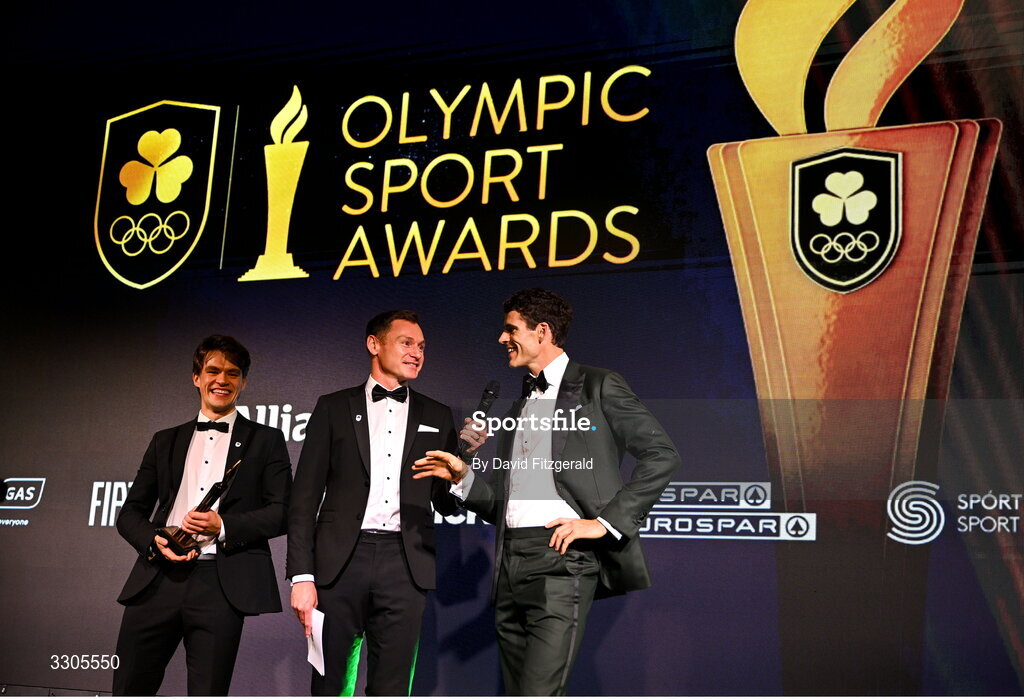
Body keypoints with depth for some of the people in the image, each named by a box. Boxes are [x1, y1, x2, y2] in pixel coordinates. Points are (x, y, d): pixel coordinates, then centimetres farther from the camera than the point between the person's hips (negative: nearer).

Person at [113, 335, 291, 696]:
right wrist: (154, 541, -5)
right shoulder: (165, 441, 20)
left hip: (221, 584, -3)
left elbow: (281, 512, 3)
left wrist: (223, 526, -12)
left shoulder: (266, 440, 11)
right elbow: (130, 511, 17)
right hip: (158, 580, 3)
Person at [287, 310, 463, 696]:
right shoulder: (334, 407, 10)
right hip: (341, 559, -1)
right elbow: (306, 497, 5)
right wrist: (301, 575, -4)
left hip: (405, 564, 1)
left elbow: (446, 501, 15)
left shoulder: (436, 417, 16)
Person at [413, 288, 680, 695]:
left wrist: (605, 522, -11)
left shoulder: (597, 387, 4)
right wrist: (463, 478, 5)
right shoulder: (519, 407, 24)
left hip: (561, 557, -7)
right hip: (509, 566, 7)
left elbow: (661, 455, -5)